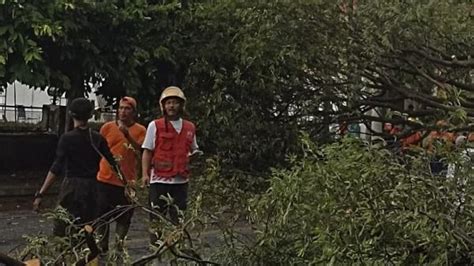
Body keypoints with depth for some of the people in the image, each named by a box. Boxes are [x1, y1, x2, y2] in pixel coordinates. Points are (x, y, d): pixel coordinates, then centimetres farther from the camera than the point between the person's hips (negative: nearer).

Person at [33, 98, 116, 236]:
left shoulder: (67, 138, -8)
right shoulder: (97, 139, 3)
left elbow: (56, 169, -15)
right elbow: (113, 163, 2)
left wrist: (40, 194, -15)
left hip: (71, 188, -4)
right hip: (91, 188, 4)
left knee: (60, 232, 1)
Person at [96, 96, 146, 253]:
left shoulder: (140, 130, 2)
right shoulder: (107, 127, 7)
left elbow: (141, 152, -11)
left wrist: (128, 135, -22)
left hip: (126, 181, -2)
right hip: (105, 179, 2)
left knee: (124, 218, 1)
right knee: (102, 216, 6)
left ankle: (120, 247, 12)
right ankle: (102, 248, 18)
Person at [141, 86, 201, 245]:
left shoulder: (190, 127, 11)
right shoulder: (155, 126, 1)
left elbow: (193, 150, 24)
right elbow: (147, 152, 0)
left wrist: (196, 155, 1)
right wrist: (145, 174, -10)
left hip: (181, 180, 3)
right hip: (159, 180, -3)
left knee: (179, 219, 7)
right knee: (157, 218, 3)